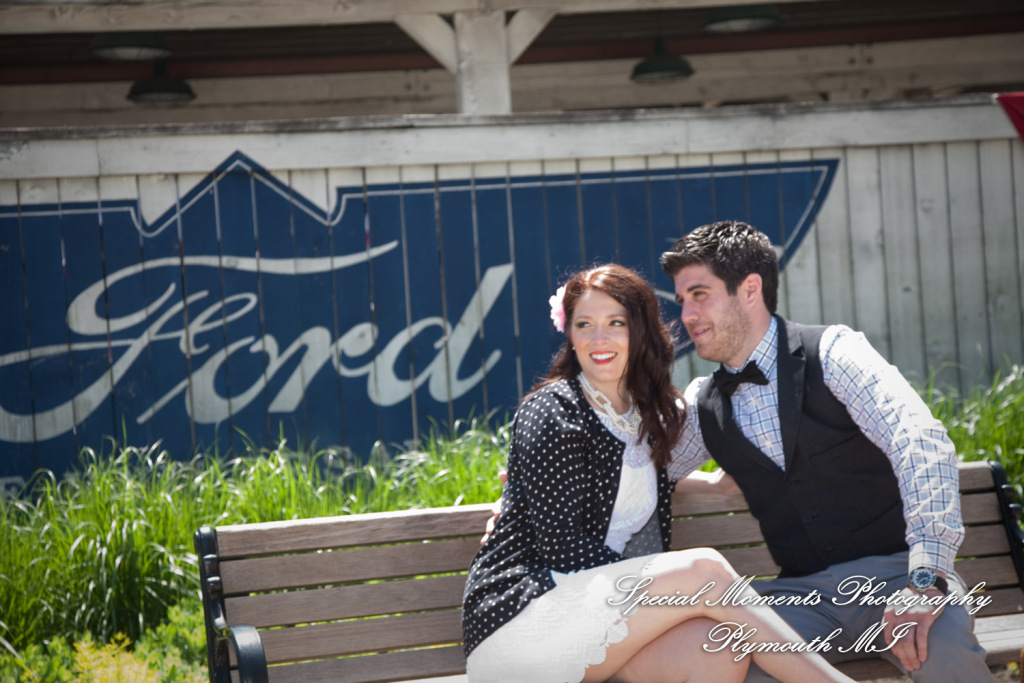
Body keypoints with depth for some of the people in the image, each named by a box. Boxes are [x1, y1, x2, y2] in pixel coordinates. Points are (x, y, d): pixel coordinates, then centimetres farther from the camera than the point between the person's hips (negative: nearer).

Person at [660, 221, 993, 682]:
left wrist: (925, 578, -30)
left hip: (892, 571, -2)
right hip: (802, 591, 2)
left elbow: (922, 444, -18)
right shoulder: (703, 405, 11)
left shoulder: (829, 352, -5)